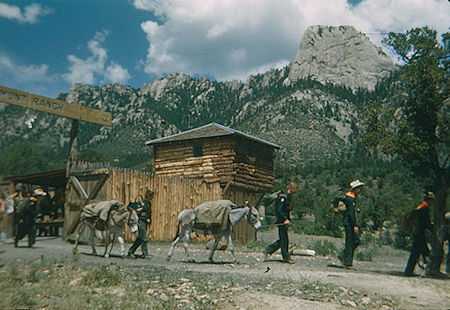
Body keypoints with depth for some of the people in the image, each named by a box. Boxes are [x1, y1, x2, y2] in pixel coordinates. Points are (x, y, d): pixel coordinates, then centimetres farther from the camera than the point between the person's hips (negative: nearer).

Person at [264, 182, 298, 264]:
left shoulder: (289, 197, 16)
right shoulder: (283, 197, -14)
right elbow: (279, 210, -21)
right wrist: (286, 219, -27)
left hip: (285, 221, 10)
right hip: (281, 221, -10)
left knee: (283, 239, 11)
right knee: (284, 239, -2)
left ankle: (268, 250, 18)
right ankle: (286, 258, 6)